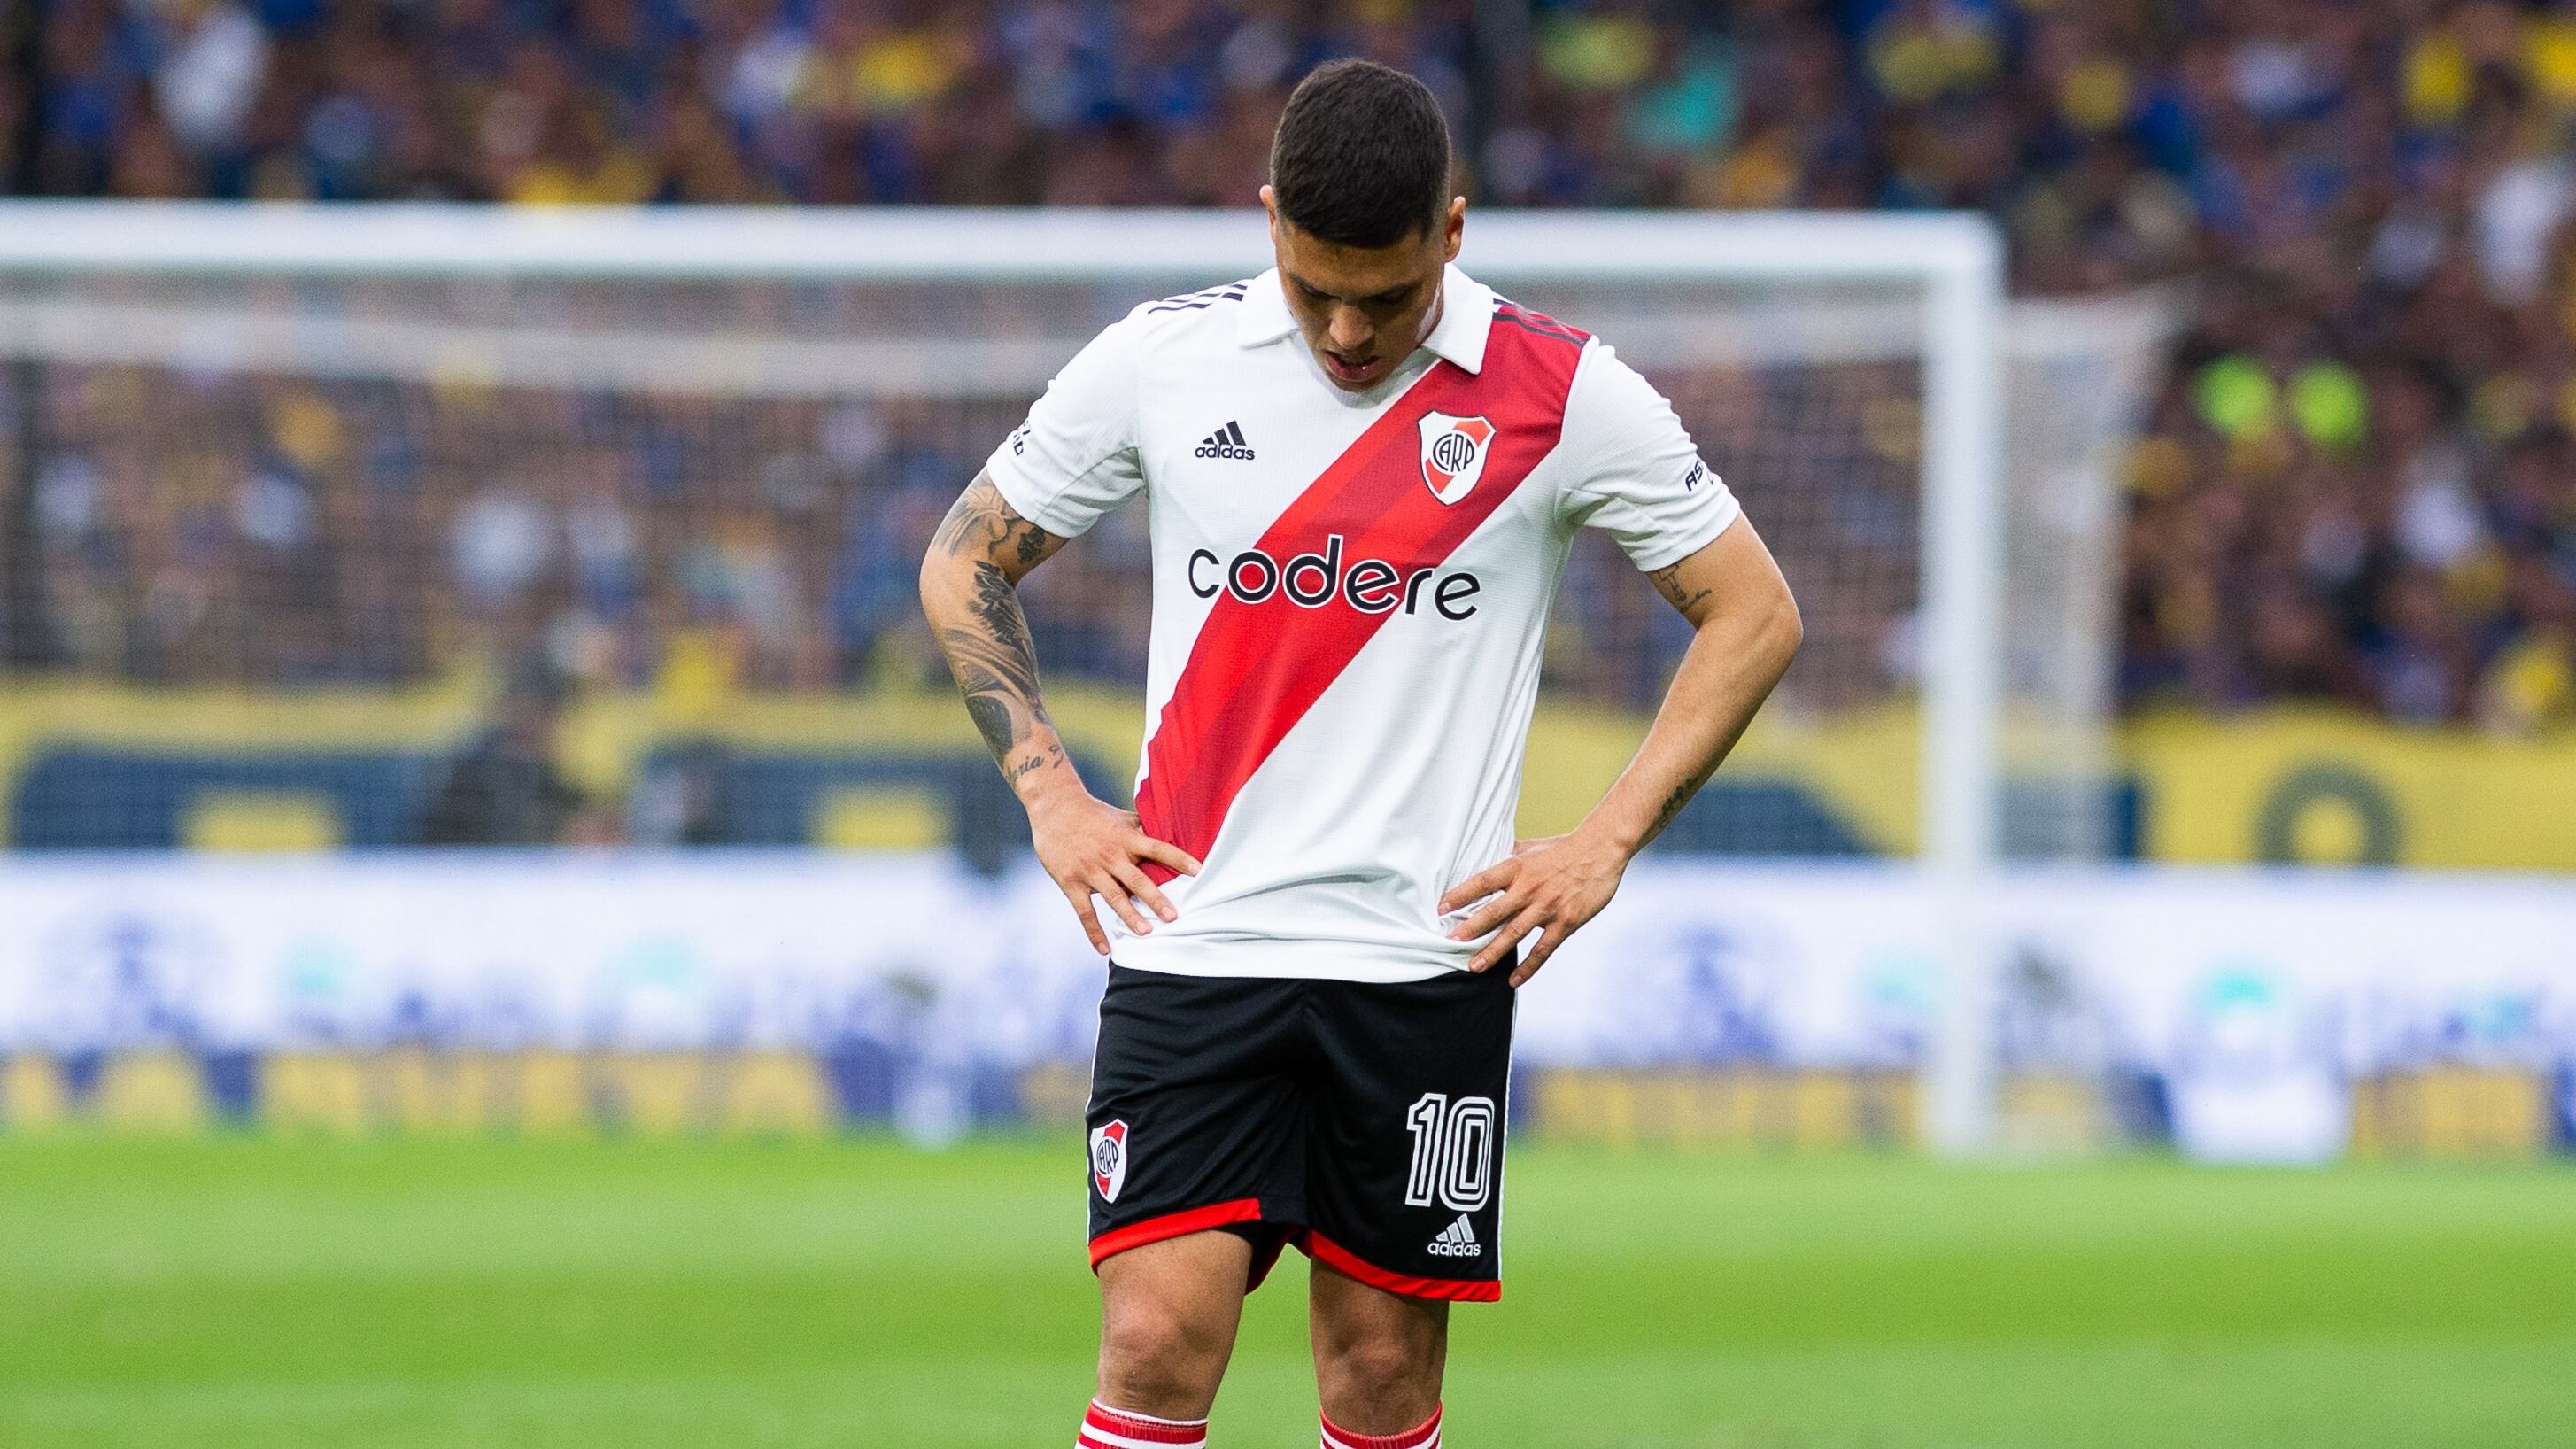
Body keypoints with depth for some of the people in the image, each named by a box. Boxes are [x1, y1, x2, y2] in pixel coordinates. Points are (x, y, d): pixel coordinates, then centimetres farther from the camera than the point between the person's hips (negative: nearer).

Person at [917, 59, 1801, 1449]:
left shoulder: (1563, 395, -2)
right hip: (1192, 945, 0)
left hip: (1426, 962, 0)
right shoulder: (1161, 359, 1)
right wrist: (1051, 795, 3)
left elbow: (1753, 613, 7)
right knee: (1158, 1336, -13)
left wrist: (1605, 841, -1)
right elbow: (963, 563, 14)